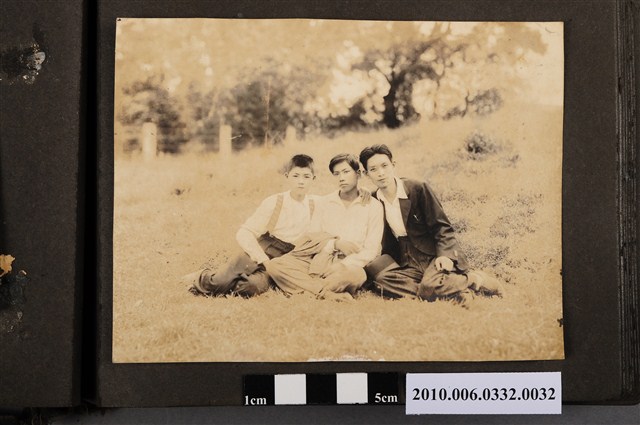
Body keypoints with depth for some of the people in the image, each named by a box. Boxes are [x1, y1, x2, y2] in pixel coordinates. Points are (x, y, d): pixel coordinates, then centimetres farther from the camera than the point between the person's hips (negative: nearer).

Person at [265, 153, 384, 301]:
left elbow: (370, 251, -3)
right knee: (274, 265, -22)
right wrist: (335, 244, -8)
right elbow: (310, 239, 10)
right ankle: (329, 293, -31)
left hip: (349, 265, -4)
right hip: (319, 261, 4)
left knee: (355, 275, -41)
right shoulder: (325, 202, 16)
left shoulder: (373, 206, 5)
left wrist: (343, 266, -17)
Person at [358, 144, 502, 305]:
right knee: (380, 279, -29)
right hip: (409, 264, 4)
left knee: (430, 287, -37)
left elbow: (442, 227, -4)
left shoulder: (418, 189, -5)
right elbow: (383, 244, 16)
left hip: (433, 256, -4)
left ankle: (475, 280, -5)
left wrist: (445, 255, -20)